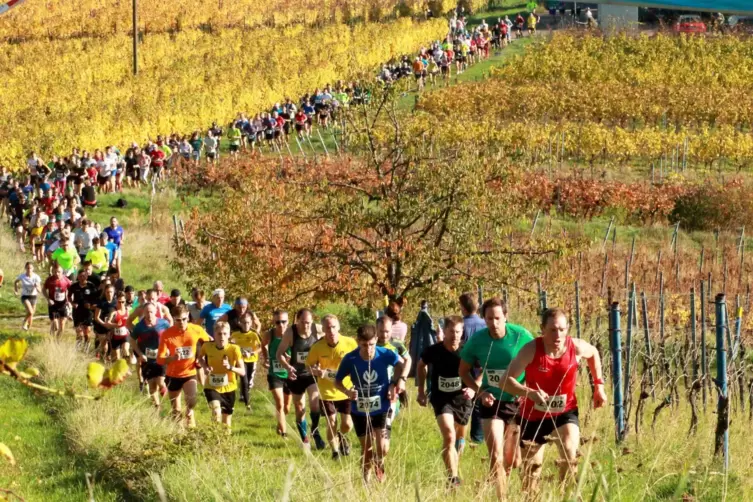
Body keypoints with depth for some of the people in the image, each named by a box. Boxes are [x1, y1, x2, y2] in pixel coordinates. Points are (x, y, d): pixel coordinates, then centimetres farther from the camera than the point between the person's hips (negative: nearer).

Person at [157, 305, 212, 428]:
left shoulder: (197, 330, -12)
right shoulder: (167, 334, -15)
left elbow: (210, 342, 9)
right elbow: (160, 359, -15)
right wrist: (172, 358, -35)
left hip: (190, 373, 0)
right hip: (173, 375, 0)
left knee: (191, 399, -28)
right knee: (175, 411, 9)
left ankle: (189, 414, 1)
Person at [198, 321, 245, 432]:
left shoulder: (234, 349, -17)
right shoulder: (207, 346, -12)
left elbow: (243, 372, -16)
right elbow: (200, 356, 12)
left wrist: (230, 367, -35)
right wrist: (205, 366, -8)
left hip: (228, 389, 1)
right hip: (212, 387, -1)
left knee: (226, 425, 12)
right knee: (216, 410, -31)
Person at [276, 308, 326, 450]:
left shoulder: (318, 331, -15)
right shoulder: (291, 332, -16)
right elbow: (279, 353, -9)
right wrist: (287, 367, -26)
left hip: (312, 374, -1)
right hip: (296, 376, 1)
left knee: (315, 402, -22)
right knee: (300, 409, 11)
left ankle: (315, 432, 1)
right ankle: (304, 440, 26)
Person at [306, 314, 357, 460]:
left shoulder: (350, 343, -14)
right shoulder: (317, 347, -13)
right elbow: (309, 366, -1)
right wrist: (317, 371, -23)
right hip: (327, 392, 0)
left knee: (347, 424, 1)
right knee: (331, 424, 2)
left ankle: (341, 437, 38)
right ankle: (335, 450, 27)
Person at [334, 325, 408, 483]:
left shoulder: (386, 355, -17)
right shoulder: (350, 359, -18)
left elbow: (402, 363, 6)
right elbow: (337, 381, -5)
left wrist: (400, 380, -6)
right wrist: (347, 391, -24)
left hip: (382, 409, -1)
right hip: (359, 410, 1)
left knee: (383, 448, -12)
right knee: (366, 448, 9)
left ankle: (379, 463, 24)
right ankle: (366, 480, 31)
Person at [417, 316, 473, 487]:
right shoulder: (434, 351, -12)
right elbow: (421, 366, 10)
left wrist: (473, 388, -17)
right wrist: (421, 390, 10)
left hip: (462, 398, 2)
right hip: (441, 398, -2)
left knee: (459, 436, 19)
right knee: (449, 436, -20)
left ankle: (454, 469, 43)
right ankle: (453, 478, -20)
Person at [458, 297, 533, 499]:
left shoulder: (521, 336, -15)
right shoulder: (477, 340, -10)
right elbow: (464, 371, 4)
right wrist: (479, 391, -11)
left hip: (517, 402, 0)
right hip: (492, 402, 0)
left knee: (512, 460, 9)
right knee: (496, 457, -9)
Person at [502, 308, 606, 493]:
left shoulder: (577, 347, -15)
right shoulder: (531, 350, -23)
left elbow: (594, 353, 12)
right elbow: (506, 381, -26)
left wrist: (599, 386, 8)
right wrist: (529, 393, -43)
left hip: (565, 412, 1)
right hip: (534, 415, -1)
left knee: (570, 454, -25)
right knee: (531, 469, 10)